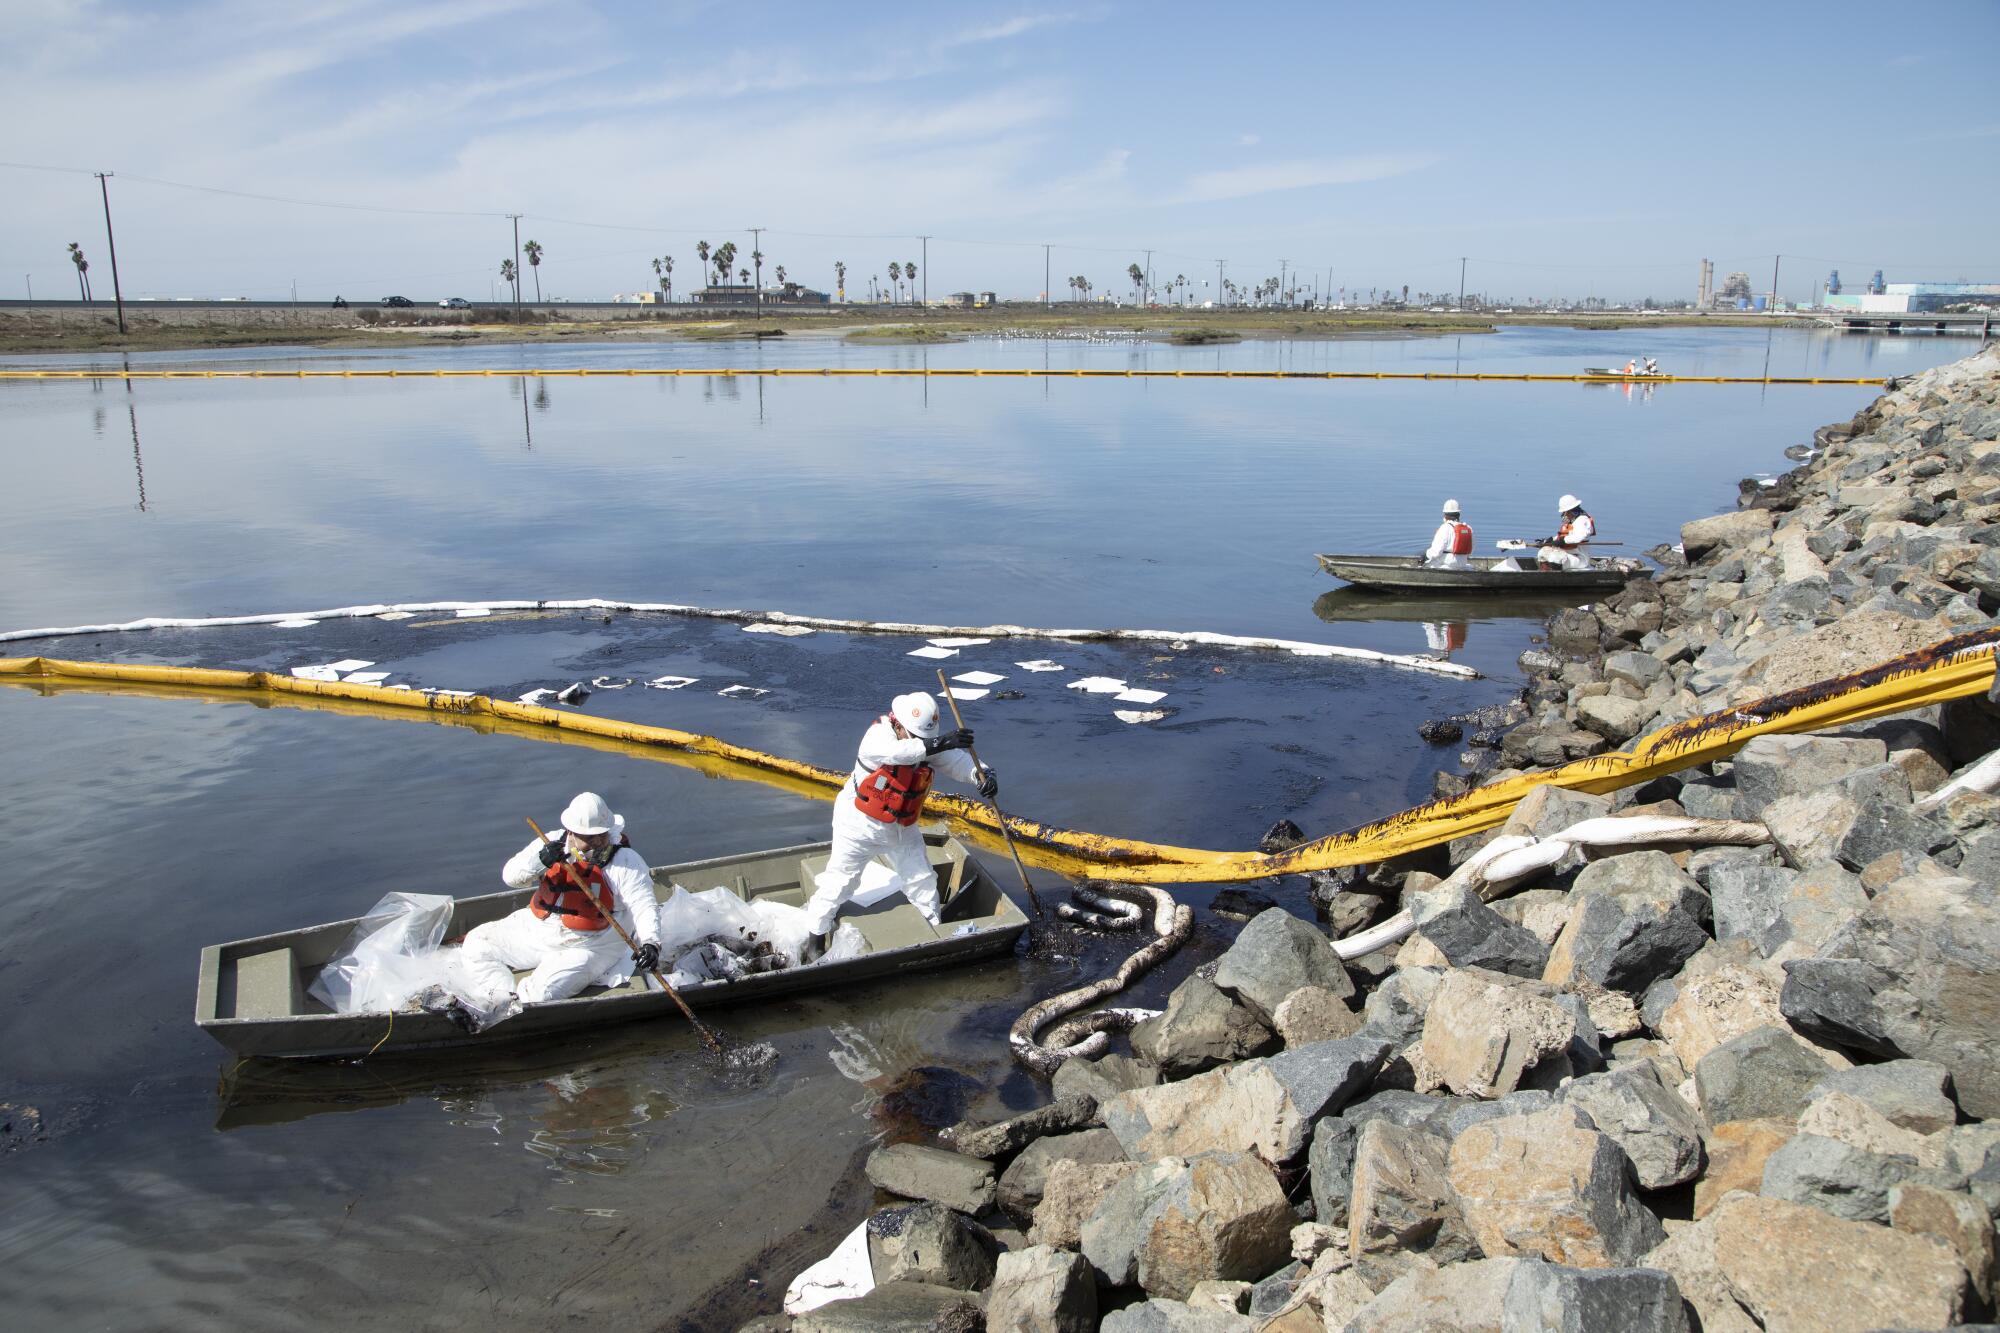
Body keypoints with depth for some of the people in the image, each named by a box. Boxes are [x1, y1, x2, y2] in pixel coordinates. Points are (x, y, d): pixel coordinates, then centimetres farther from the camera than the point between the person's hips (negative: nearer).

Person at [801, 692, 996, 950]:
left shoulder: (929, 745, -8)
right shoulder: (878, 733, -26)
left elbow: (958, 761, -18)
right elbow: (895, 751, -47)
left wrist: (984, 774, -40)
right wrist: (938, 744, -58)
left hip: (901, 828, 5)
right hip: (859, 822, -5)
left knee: (922, 880, 12)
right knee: (839, 881, 3)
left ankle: (936, 928, 30)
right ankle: (816, 935, 20)